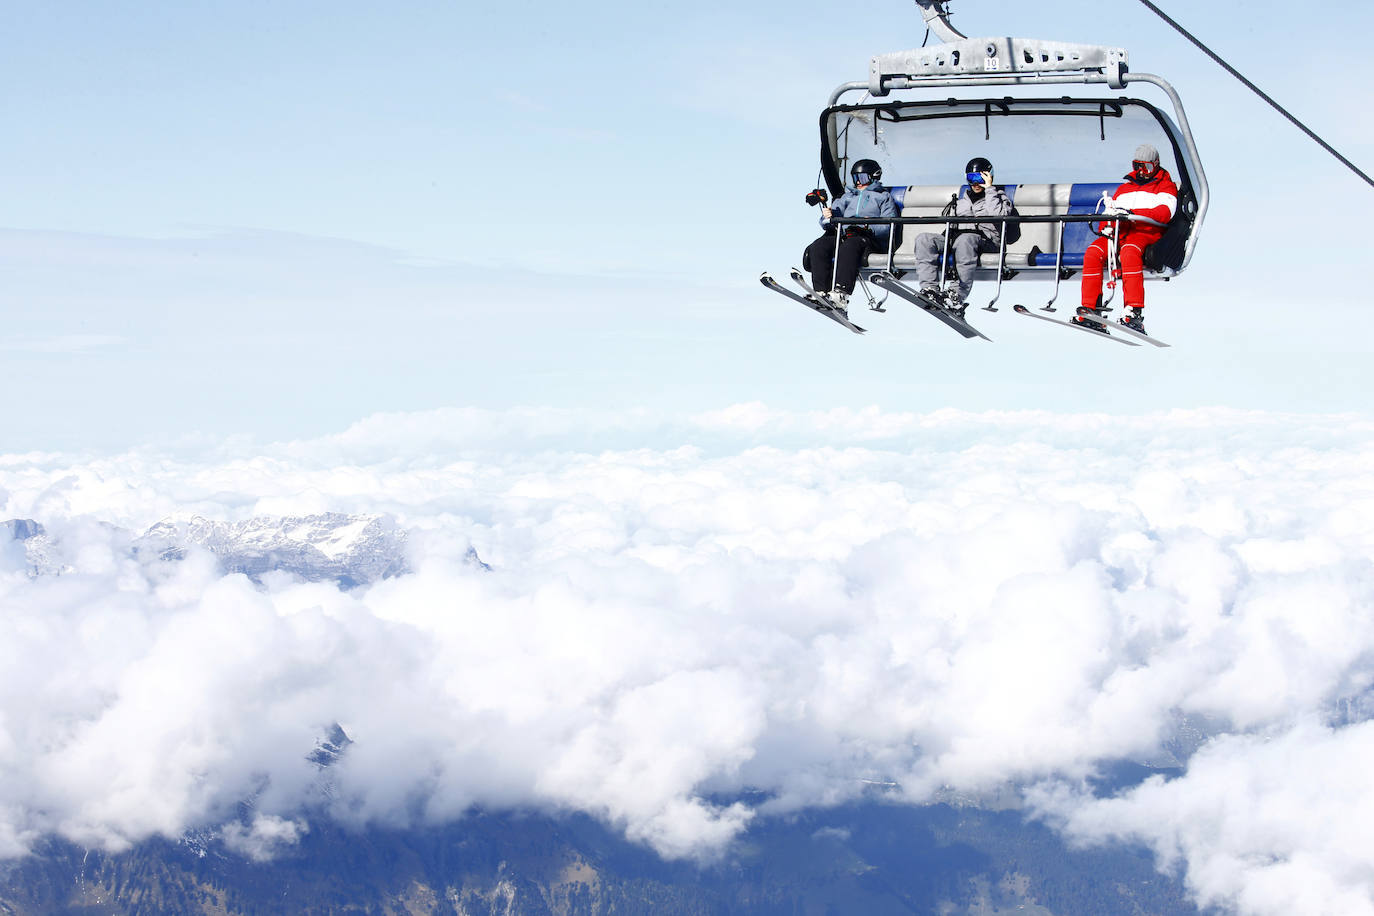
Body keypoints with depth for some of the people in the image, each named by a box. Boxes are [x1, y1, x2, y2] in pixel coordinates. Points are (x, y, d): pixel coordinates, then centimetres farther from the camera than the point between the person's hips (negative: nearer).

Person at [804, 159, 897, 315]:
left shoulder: (883, 197, 22)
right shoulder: (848, 197, 35)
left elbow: (889, 226, 4)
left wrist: (869, 227, -15)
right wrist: (828, 217, -3)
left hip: (870, 239, -5)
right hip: (843, 234, 5)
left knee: (850, 246, -40)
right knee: (817, 248, -26)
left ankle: (841, 294, -55)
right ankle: (822, 292, -38)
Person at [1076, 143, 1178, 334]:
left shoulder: (1166, 187, 12)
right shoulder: (1124, 189, 30)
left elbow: (1165, 213, -8)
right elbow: (1110, 212, 28)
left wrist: (1131, 213, -21)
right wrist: (1106, 227, 1)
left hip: (1146, 233, -5)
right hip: (1120, 233, 5)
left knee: (1129, 251, -40)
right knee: (1093, 253, -26)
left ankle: (1135, 313, -48)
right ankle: (1091, 312, -30)